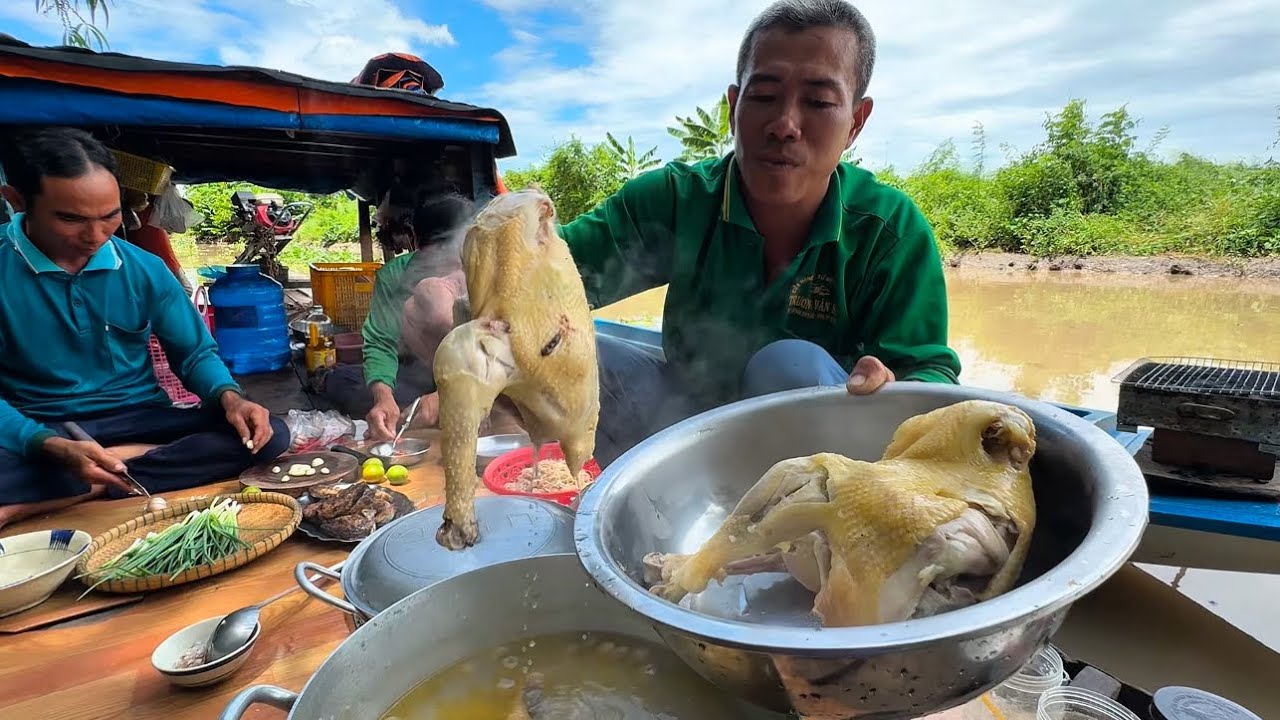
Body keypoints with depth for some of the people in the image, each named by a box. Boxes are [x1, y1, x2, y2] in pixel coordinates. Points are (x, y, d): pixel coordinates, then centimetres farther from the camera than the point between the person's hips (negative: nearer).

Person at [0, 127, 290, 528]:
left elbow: (195, 353, 9)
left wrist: (230, 399, -13)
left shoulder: (145, 270, 1)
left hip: (141, 420, 5)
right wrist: (53, 448, -29)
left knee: (269, 435, -21)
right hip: (36, 432, -4)